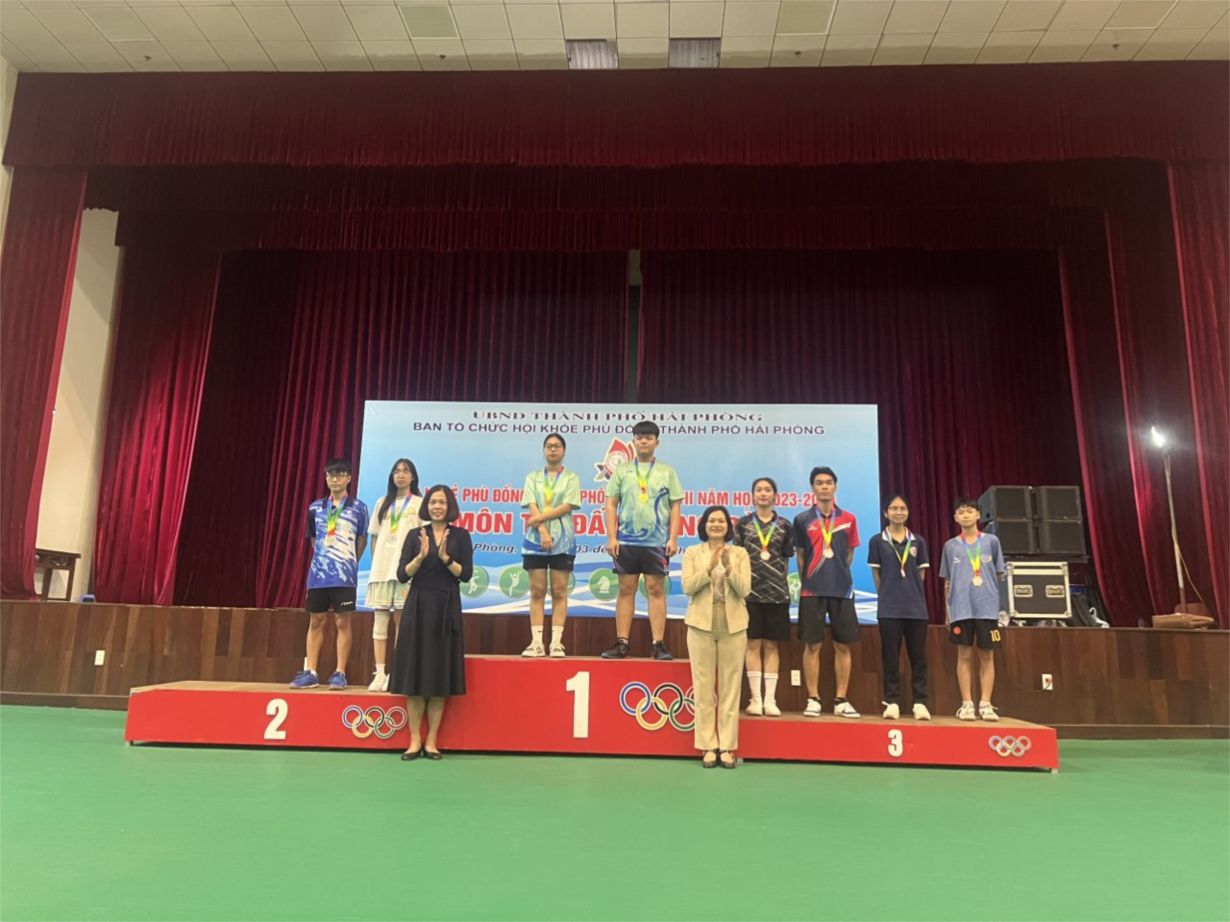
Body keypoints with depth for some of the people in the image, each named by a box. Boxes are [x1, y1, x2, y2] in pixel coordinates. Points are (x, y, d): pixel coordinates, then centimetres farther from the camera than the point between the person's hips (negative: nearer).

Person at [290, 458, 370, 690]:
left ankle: (340, 673, 5)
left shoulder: (358, 508, 0)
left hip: (344, 575, -3)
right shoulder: (315, 507, 9)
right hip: (318, 573, 3)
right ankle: (310, 673, 13)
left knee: (342, 622, -1)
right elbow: (313, 538, 19)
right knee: (316, 621, 7)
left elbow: (362, 540, 6)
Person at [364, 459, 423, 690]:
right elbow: (375, 536, 15)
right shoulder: (383, 503, 14)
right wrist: (375, 564, 6)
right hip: (382, 567, 3)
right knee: (379, 619, 1)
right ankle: (380, 673, 5)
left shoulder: (419, 503, 4)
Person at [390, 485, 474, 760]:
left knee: (440, 675, 2)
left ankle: (431, 740, 11)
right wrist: (421, 556, -16)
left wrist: (445, 557, -16)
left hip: (446, 609, -1)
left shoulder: (460, 535, 3)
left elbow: (466, 575, -3)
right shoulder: (416, 535, 5)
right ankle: (415, 740, 10)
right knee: (414, 673, 1)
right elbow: (402, 575, -1)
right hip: (418, 607, 1)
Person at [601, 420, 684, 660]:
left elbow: (675, 507, 5)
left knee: (656, 590, 0)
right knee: (626, 590, 4)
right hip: (626, 541, 1)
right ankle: (621, 643, 9)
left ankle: (659, 644, 4)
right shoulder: (622, 470, 9)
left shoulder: (667, 472, 7)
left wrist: (673, 538, -4)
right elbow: (611, 504, 6)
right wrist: (611, 537, -2)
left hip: (657, 542, -1)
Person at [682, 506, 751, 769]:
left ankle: (727, 747, 11)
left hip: (733, 626, 1)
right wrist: (710, 568, -18)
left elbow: (745, 590, -4)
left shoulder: (740, 553, 5)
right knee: (703, 688, 1)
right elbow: (687, 587, -7)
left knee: (730, 687, 3)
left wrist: (728, 568, -19)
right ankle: (708, 746, 9)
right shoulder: (692, 553, 4)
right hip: (701, 625, 0)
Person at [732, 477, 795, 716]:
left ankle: (770, 699, 10)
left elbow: (786, 559, 11)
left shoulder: (784, 526, 7)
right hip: (750, 591, -1)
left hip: (776, 593, 1)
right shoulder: (742, 524, 5)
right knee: (753, 644, 1)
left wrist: (779, 582, 5)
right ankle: (756, 698, 8)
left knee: (771, 645, 5)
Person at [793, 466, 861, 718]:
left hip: (842, 589, 2)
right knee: (812, 645, 0)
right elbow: (800, 556, 8)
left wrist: (837, 574, 12)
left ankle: (841, 700, 14)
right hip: (812, 590, -1)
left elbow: (850, 554, 14)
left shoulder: (848, 519, 6)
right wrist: (806, 583, 7)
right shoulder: (802, 519, 2)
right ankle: (813, 699, 9)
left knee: (843, 645, 4)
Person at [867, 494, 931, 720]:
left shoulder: (918, 541, 7)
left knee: (918, 656, 4)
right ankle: (892, 702, 8)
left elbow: (921, 573, 11)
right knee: (890, 657, 2)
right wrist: (888, 595, 5)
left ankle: (920, 703, 9)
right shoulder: (877, 541, 2)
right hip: (889, 608, -2)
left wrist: (911, 593, 5)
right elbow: (876, 575, 5)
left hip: (916, 607, 2)